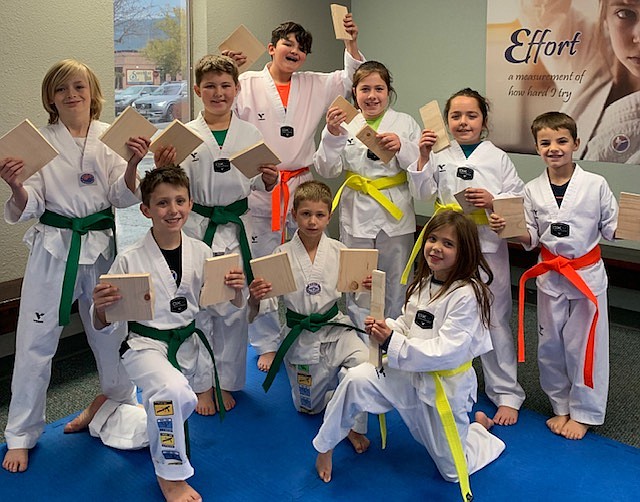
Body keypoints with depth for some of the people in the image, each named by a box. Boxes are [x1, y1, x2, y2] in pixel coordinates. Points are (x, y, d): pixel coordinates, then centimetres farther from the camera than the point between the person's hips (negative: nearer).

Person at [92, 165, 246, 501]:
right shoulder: (130, 260, -15)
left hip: (188, 343, 5)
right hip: (145, 345, -5)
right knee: (172, 391, -32)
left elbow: (222, 308, 3)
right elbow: (105, 328, -9)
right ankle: (170, 475, -7)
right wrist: (100, 309, -31)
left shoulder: (201, 253, -4)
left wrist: (236, 291, -18)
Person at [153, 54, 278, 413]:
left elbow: (257, 185, 10)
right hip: (197, 228, -1)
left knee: (234, 308, 8)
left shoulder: (250, 134, 4)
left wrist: (270, 180, -11)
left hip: (237, 229, 2)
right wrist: (163, 169, -20)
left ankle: (226, 382, 26)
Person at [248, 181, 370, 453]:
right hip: (300, 335, 0)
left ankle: (355, 427, -1)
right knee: (309, 405, 11)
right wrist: (255, 299, -32)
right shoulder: (283, 254, -9)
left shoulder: (338, 251, -4)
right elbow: (270, 302, -10)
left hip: (335, 328, 0)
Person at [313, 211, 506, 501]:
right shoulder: (424, 283, 0)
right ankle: (325, 447, -1)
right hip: (411, 373, 5)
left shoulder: (466, 295, -24)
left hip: (447, 385, -5)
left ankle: (478, 426, 39)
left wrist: (392, 344, -30)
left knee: (453, 472, 9)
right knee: (356, 379, -21)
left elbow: (446, 351, -28)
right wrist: (385, 328, -13)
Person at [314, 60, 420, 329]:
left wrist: (401, 147, -20)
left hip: (395, 215, 0)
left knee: (396, 288, 11)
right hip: (357, 215, 0)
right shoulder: (345, 123, 4)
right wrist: (332, 135, -19)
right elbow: (327, 169, -4)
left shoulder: (406, 124, 4)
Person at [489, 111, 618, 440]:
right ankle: (561, 407, 33)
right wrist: (506, 229, -14)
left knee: (584, 346, 5)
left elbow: (612, 229, -2)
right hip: (550, 275, 3)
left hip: (588, 274, -2)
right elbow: (531, 239, 4)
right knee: (550, 345, 12)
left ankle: (584, 413, 25)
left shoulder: (595, 185, -8)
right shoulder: (533, 190, -1)